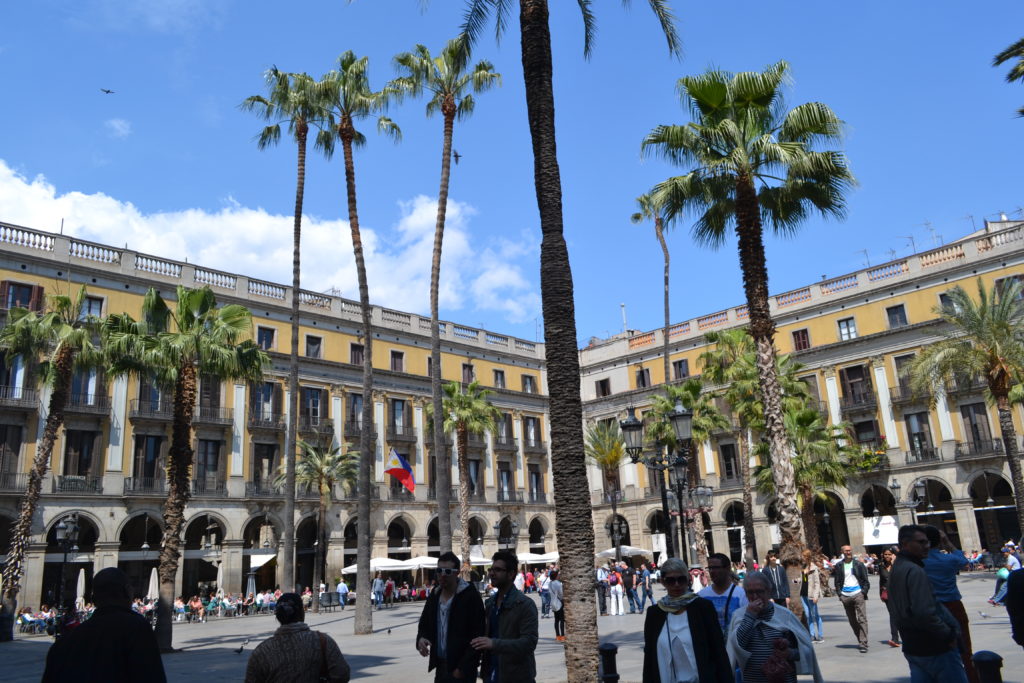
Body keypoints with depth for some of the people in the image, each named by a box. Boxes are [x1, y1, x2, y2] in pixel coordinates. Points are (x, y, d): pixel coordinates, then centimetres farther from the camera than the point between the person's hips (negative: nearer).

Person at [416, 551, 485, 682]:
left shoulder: (471, 596, -12)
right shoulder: (434, 595, 8)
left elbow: (477, 635, -13)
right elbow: (424, 624, 17)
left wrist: (462, 669, -15)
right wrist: (421, 639, -5)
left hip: (462, 670, -6)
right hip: (440, 667, 6)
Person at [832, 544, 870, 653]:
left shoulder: (859, 564, 5)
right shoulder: (838, 566, 8)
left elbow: (865, 580, 6)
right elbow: (837, 581, 11)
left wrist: (864, 591, -4)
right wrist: (839, 593, 1)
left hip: (858, 594, -3)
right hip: (845, 596, 3)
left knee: (862, 619, -10)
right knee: (852, 620, 9)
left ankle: (863, 643, -10)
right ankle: (861, 640, 23)